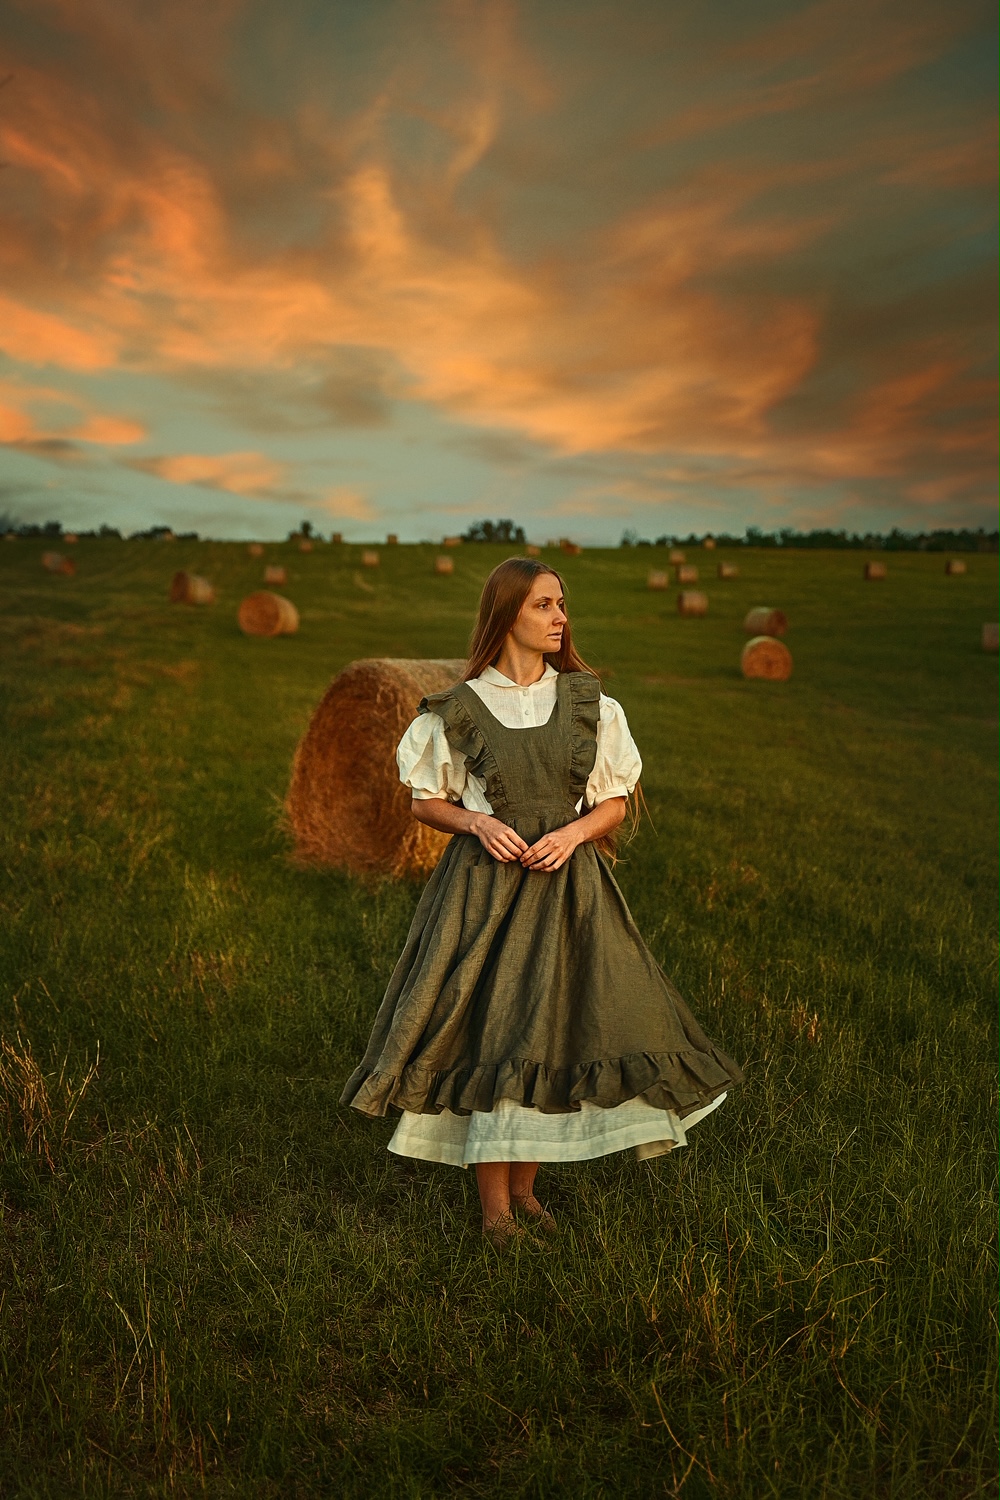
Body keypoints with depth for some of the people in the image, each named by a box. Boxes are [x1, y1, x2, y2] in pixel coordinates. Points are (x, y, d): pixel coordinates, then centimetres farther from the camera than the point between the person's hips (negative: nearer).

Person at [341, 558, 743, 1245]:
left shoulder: (589, 702, 3)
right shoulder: (459, 708, -2)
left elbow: (616, 803, 7)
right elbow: (426, 802, 6)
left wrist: (573, 833, -12)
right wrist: (480, 823, -13)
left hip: (568, 884, 2)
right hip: (484, 886, -2)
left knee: (554, 1031, 5)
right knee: (488, 1033, -1)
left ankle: (524, 1184, 25)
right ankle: (494, 1202, 15)